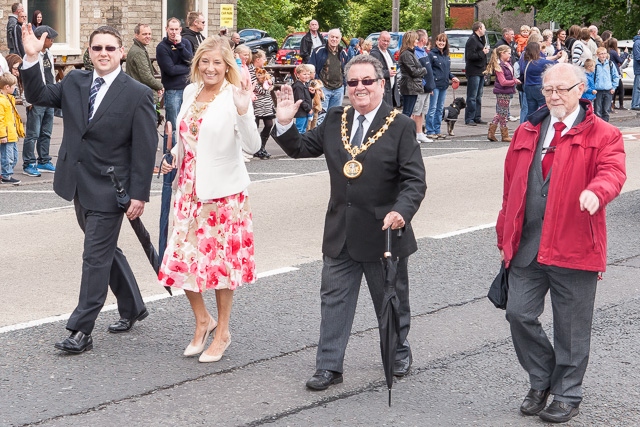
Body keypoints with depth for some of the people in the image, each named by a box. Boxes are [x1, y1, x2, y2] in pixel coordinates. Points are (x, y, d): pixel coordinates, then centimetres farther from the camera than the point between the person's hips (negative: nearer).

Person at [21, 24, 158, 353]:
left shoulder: (137, 94, -11)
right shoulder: (75, 83, 6)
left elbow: (144, 150, -11)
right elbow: (38, 96, 7)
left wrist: (139, 195, -14)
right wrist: (31, 59, -8)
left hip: (109, 189, -6)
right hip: (80, 186, 7)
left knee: (96, 257, -3)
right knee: (106, 250, 18)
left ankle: (81, 331, 3)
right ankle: (132, 308, 36)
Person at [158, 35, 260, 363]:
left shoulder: (234, 97, -12)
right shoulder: (190, 92, 8)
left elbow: (253, 146, -21)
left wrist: (242, 111, -34)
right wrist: (173, 155, 6)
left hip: (223, 192, -6)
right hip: (189, 189, 6)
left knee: (221, 260, 4)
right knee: (183, 258, 6)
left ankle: (222, 333, 20)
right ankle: (202, 320, 28)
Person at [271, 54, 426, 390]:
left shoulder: (400, 126, -9)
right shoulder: (335, 121, 5)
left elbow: (414, 180, -13)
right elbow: (300, 148, 12)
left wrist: (402, 211, -30)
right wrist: (284, 123, -6)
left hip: (383, 230, -4)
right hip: (341, 232, 4)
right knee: (334, 298, 5)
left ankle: (399, 353, 36)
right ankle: (329, 366, 13)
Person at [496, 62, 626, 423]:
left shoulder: (603, 135, -1)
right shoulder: (527, 133, 12)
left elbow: (613, 171, -19)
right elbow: (512, 187, 15)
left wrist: (596, 191, -41)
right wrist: (506, 235, 14)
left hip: (573, 247, -4)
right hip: (527, 245, 4)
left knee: (571, 326, 5)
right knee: (519, 314, 3)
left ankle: (567, 395, 22)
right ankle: (542, 381, 25)